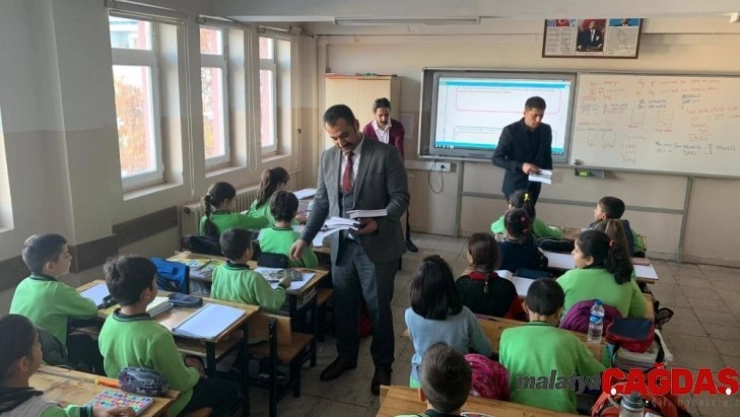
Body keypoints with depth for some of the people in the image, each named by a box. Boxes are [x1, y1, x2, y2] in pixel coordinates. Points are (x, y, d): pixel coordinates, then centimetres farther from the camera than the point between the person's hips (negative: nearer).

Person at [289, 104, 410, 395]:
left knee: (378, 308, 9)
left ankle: (382, 365, 29)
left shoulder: (386, 154, -10)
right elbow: (321, 202, 10)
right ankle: (346, 356, 39)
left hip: (377, 246, -4)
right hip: (341, 245, 5)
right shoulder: (327, 158, 6)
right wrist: (305, 238, 3)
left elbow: (400, 197, -11)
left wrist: (379, 223, -27)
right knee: (343, 305, 16)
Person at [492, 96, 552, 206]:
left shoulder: (546, 130, 0)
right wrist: (521, 166, -26)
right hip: (515, 185, -5)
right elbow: (497, 159, -14)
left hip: (534, 185, 5)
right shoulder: (511, 131, -15)